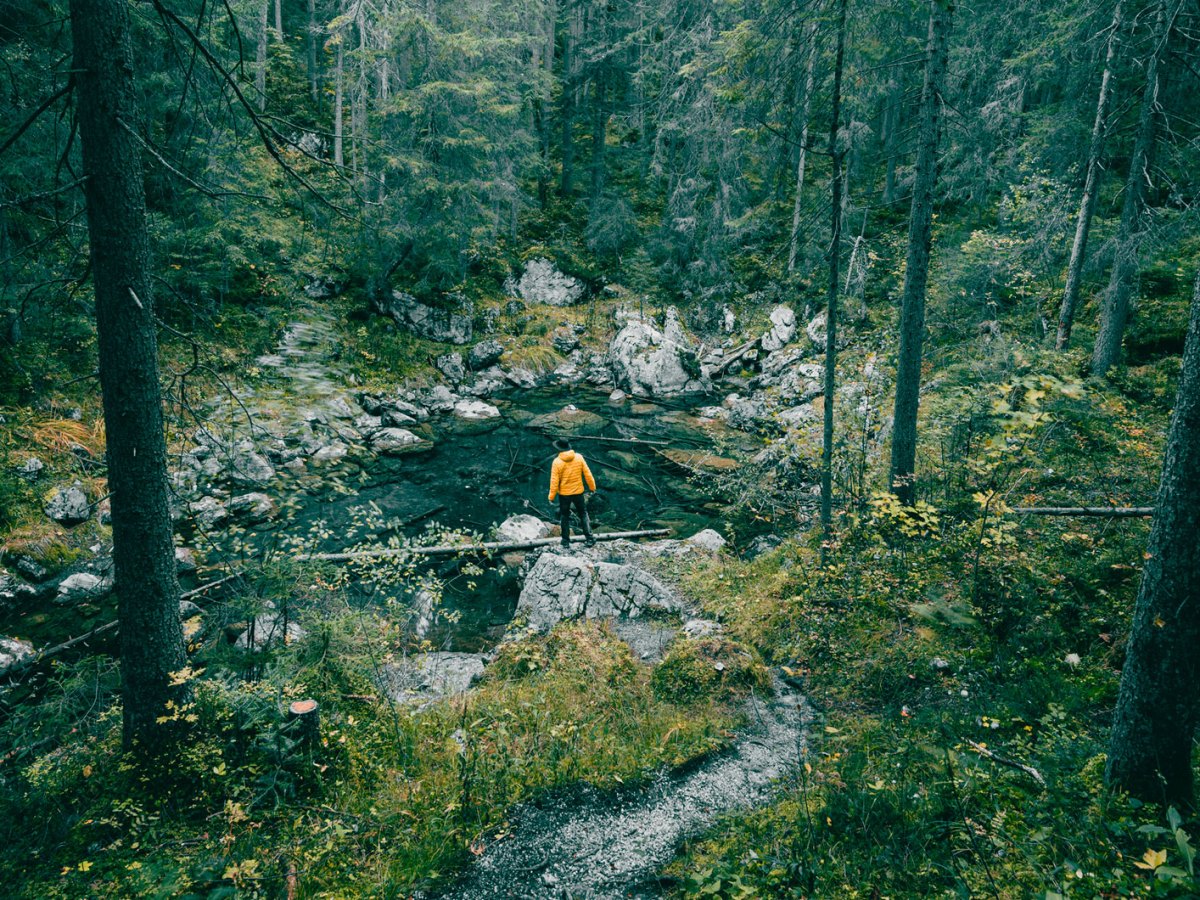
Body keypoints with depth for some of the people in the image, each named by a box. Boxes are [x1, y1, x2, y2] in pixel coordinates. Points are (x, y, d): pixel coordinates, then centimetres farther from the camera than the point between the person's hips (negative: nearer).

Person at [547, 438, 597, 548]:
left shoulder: (557, 461, -16)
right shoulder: (579, 457, -9)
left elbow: (554, 481, -13)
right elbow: (588, 474, -4)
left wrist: (551, 496, -3)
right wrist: (592, 487, 10)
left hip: (564, 494, -2)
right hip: (578, 492, 2)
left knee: (565, 516, 15)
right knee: (583, 514, 17)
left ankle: (566, 541, 21)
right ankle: (589, 538, 13)